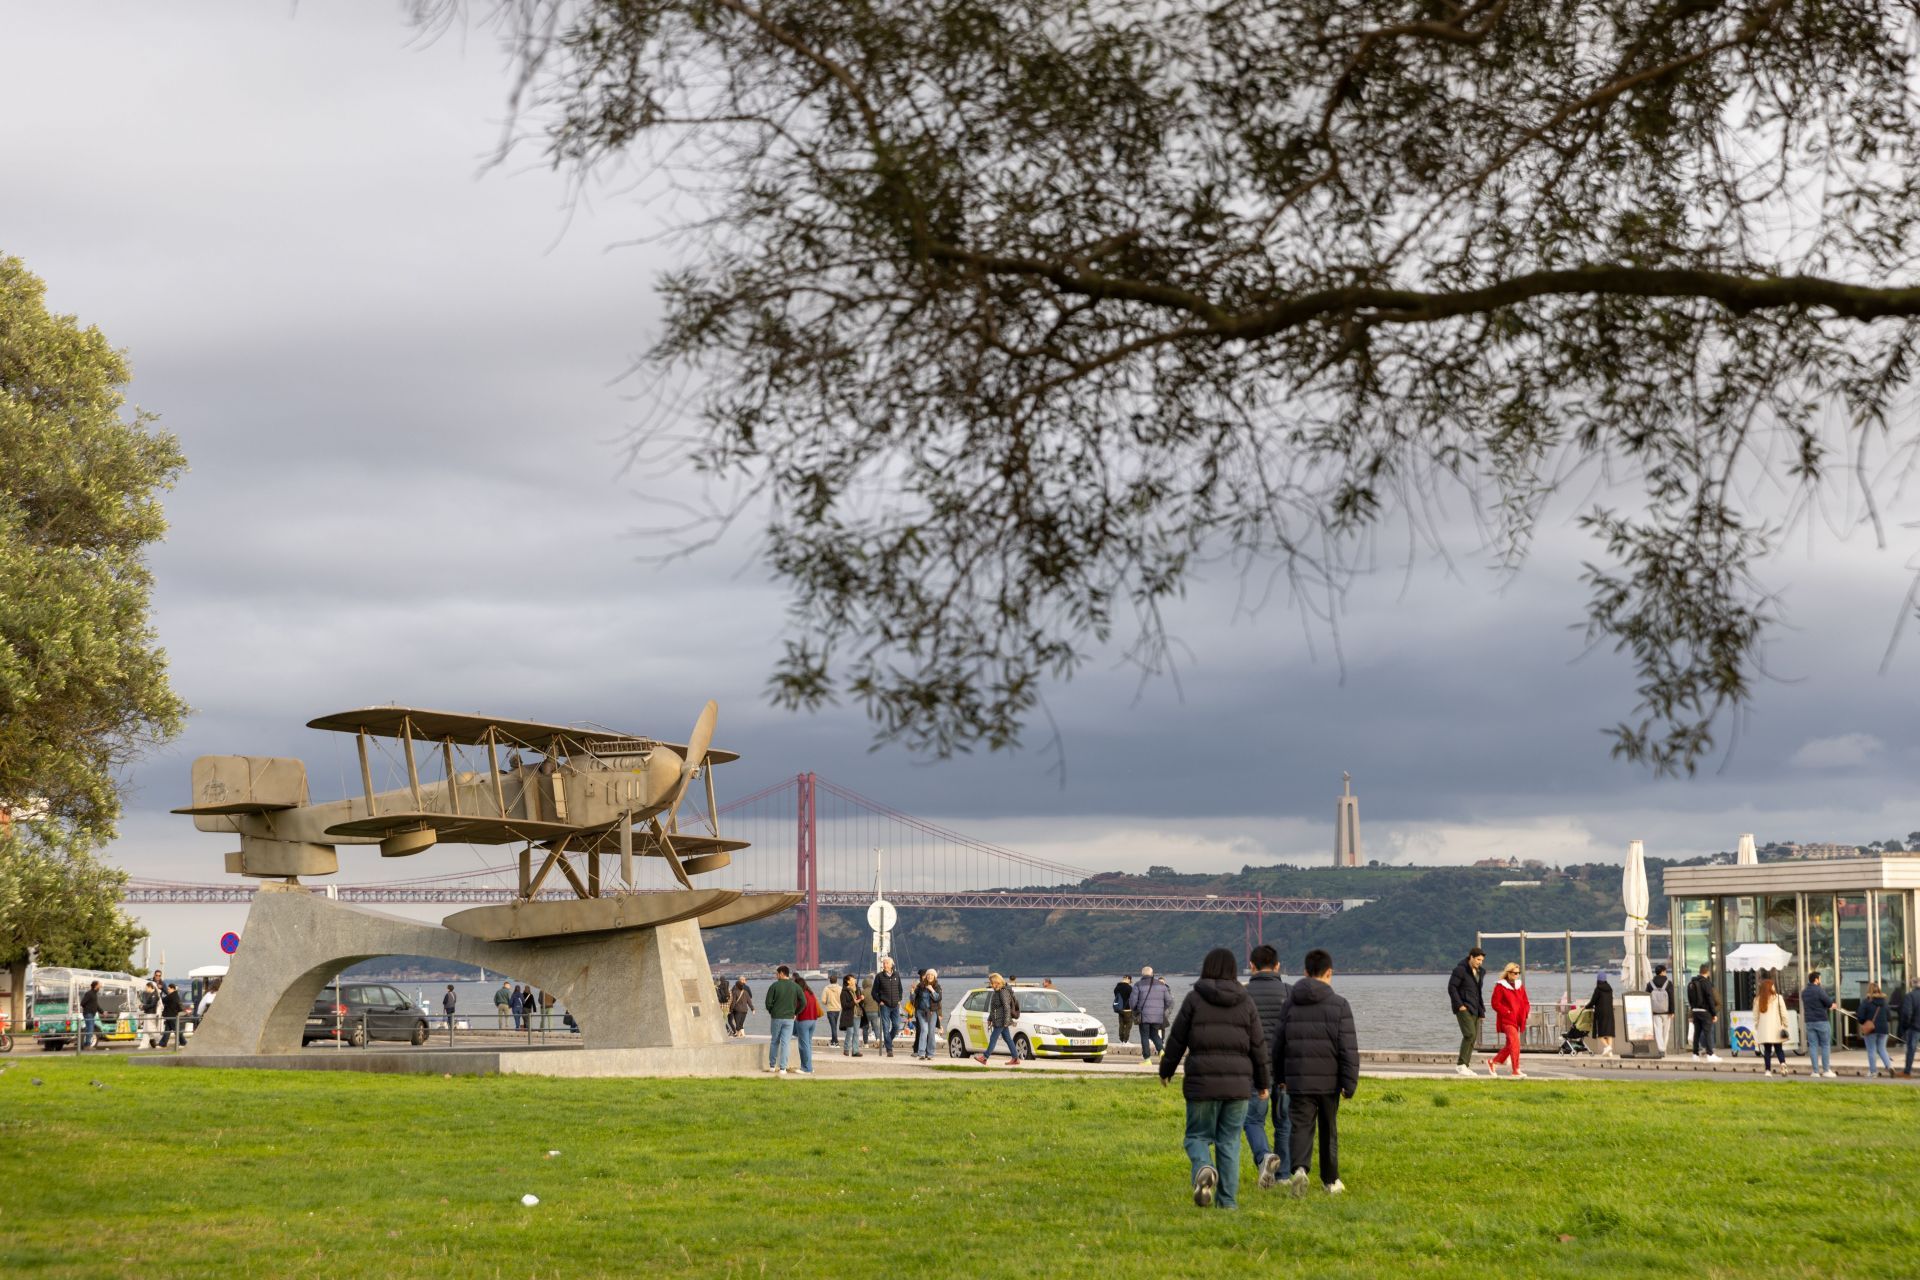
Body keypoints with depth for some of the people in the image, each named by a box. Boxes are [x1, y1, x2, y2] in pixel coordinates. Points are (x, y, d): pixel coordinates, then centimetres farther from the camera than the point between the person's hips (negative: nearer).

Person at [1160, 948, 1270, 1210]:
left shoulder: (1194, 999, -1)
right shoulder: (1245, 1002, 5)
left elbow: (1177, 1039, 3)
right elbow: (1258, 1045, 7)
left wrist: (1166, 1070, 18)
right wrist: (1264, 1082, 17)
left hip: (1202, 1081, -2)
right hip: (1238, 1081, 2)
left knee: (1197, 1136, 7)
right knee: (1230, 1141, 9)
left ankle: (1204, 1169, -23)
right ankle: (1227, 1199, 5)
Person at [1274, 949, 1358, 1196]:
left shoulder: (1291, 1004, 4)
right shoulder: (1339, 1004, -6)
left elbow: (1279, 1044, 9)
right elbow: (1348, 1048, -10)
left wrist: (1280, 1075, 22)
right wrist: (1350, 1083, -8)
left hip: (1298, 1081, 1)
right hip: (1329, 1080, -1)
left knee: (1302, 1127, -1)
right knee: (1329, 1130, 14)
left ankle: (1299, 1168, -27)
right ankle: (1331, 1180, 25)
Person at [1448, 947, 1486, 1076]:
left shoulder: (1480, 971, 15)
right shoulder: (1460, 970, -9)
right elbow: (1451, 987, -12)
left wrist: (1481, 1010, 17)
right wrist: (1459, 1005, -16)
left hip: (1475, 1009, 8)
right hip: (1464, 1008, -8)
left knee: (1473, 1038, 4)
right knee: (1469, 1034, -18)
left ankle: (1464, 1066, 9)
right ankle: (1460, 1065, -14)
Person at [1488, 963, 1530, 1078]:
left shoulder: (1520, 986, 15)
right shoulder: (1500, 986, -5)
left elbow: (1526, 1002, 19)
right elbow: (1495, 1003, -8)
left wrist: (1525, 1012, -1)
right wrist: (1507, 1012, -16)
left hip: (1518, 1020, 7)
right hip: (1507, 1020, -7)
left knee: (1509, 1045, 12)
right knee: (1515, 1043, -17)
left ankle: (1493, 1062, 29)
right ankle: (1516, 1070, -16)